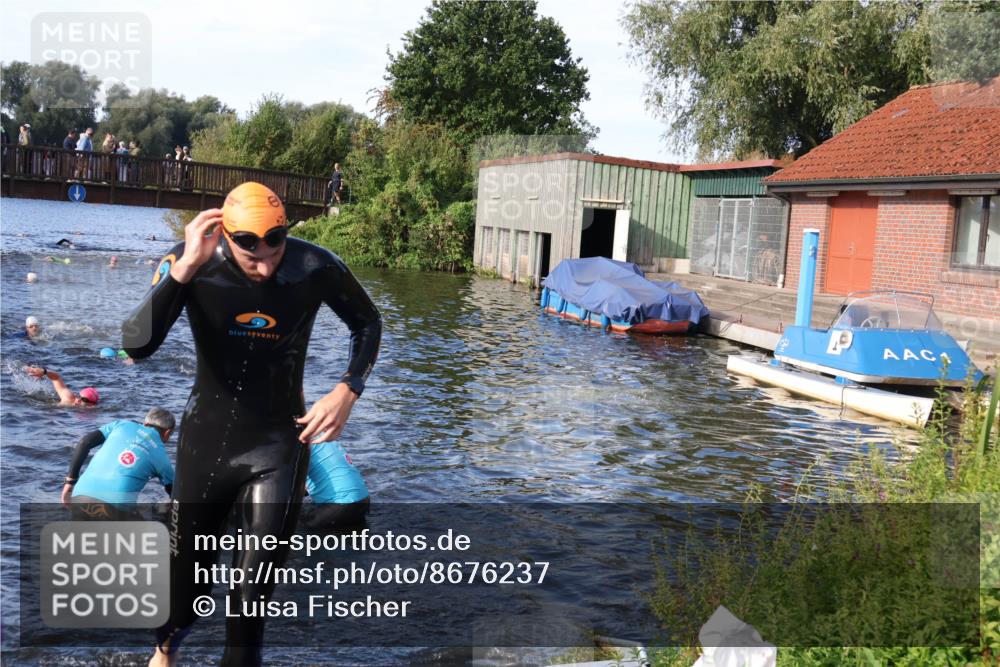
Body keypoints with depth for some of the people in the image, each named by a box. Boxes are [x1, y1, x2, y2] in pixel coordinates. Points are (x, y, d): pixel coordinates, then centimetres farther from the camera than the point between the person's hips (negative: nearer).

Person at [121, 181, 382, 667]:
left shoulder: (316, 269, -17)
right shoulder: (191, 263, -18)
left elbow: (368, 324, 1)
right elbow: (136, 347, -29)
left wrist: (347, 391, -13)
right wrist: (182, 271, -40)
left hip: (278, 446, -1)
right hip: (206, 439, 1)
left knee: (253, 596, 0)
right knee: (188, 570, 19)